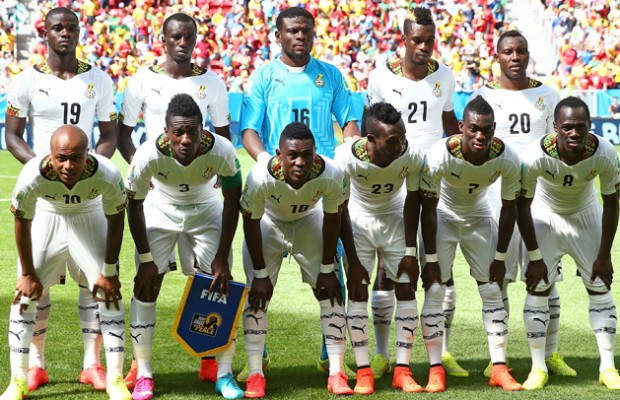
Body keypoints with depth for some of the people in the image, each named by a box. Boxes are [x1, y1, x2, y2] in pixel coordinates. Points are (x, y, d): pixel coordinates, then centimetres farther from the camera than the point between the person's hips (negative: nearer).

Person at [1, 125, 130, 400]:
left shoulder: (107, 176, -35)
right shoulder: (32, 176, -37)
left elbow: (116, 220, -15)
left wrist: (109, 271, -9)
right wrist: (28, 274, -8)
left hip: (90, 217, 0)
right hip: (47, 216, 0)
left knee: (110, 292, -6)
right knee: (25, 294, -5)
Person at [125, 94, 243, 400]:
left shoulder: (221, 151, -33)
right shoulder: (148, 155, -35)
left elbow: (232, 200, -16)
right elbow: (134, 204, -17)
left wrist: (222, 257, -15)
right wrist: (145, 259, -15)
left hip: (206, 209, 1)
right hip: (160, 209, -1)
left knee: (222, 285, -4)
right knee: (146, 287, -6)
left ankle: (225, 374, 8)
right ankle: (143, 375, 5)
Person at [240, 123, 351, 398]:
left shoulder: (331, 176, -35)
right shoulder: (261, 177, -39)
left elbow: (332, 219, -16)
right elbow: (251, 223, -22)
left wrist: (327, 269, -9)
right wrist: (260, 274, -17)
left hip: (309, 220, 2)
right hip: (268, 221, -1)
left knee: (331, 291, -4)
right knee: (257, 293, -9)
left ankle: (337, 373, 5)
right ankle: (255, 375, -1)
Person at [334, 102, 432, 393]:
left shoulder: (412, 156, -28)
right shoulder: (347, 158, -32)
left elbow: (412, 202, -11)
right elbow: (340, 210, -19)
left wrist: (410, 252, -9)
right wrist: (352, 260, -17)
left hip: (395, 218, 2)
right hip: (358, 220, -2)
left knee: (407, 290, -2)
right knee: (358, 292, -7)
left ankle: (403, 370, 4)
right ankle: (363, 372, -2)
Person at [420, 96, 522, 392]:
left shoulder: (507, 159, -26)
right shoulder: (439, 156, -33)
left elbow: (509, 208, -11)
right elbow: (428, 209, -22)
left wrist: (500, 258, -8)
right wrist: (430, 260, -18)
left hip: (480, 217, 3)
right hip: (443, 216, -2)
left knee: (492, 291, 0)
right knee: (435, 290, -9)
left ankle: (499, 369, 5)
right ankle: (436, 369, -3)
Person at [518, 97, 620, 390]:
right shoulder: (536, 156, -35)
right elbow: (523, 206, -20)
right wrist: (535, 257, -16)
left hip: (586, 215, 2)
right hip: (545, 215, -1)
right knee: (538, 288, -7)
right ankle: (538, 368, 2)